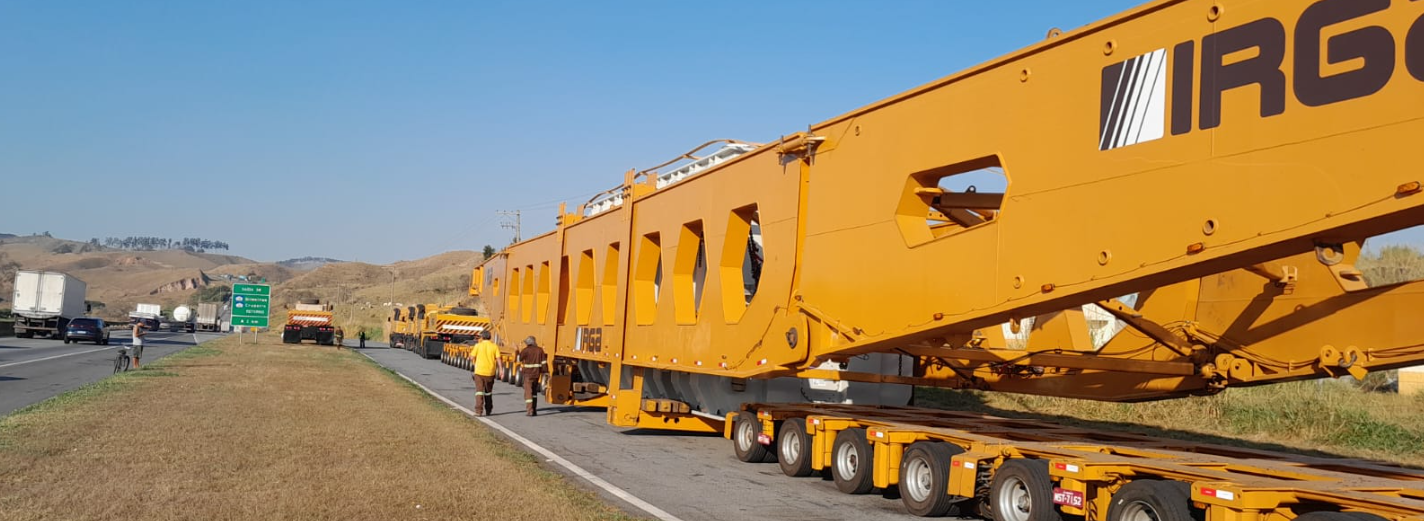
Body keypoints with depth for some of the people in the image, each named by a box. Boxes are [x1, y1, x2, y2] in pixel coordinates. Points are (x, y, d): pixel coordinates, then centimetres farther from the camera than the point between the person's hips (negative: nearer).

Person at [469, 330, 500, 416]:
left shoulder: (478, 345, -3)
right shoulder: (494, 346, 1)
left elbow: (472, 357, -2)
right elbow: (498, 359, -6)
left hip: (479, 371, -2)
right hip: (490, 372, 2)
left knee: (479, 391, -2)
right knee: (488, 391, 18)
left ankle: (478, 411, -13)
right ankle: (488, 410, 27)